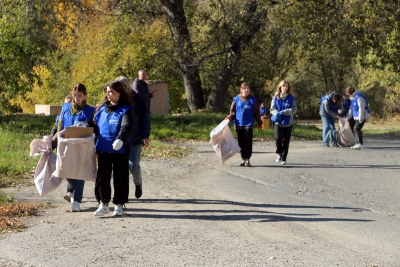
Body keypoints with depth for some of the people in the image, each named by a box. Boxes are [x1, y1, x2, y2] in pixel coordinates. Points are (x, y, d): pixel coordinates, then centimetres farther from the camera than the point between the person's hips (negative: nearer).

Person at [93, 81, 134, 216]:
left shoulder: (125, 110, -7)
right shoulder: (101, 109, 10)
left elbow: (127, 127, -22)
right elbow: (95, 126, 19)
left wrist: (120, 139, -39)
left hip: (120, 150, -4)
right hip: (103, 149, 4)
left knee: (120, 177, 6)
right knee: (102, 176, 2)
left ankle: (119, 204, 16)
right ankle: (103, 204, 8)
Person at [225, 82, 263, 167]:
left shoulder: (253, 100, 3)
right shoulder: (236, 99, 6)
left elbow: (256, 113, 6)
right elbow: (233, 112, 9)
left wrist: (260, 123, 8)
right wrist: (229, 117, -8)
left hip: (248, 125, -2)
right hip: (239, 125, 2)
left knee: (248, 142, -8)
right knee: (241, 143, 7)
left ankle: (247, 159, -5)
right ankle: (243, 159, 15)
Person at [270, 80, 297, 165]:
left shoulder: (291, 98, 2)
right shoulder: (275, 97, 4)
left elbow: (294, 109, -6)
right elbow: (272, 109, 2)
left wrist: (283, 112, -17)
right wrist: (277, 113, -20)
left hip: (288, 123, 0)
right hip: (278, 122, 0)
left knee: (286, 141, 2)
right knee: (278, 138, -15)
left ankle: (283, 158, 12)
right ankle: (279, 153, 10)